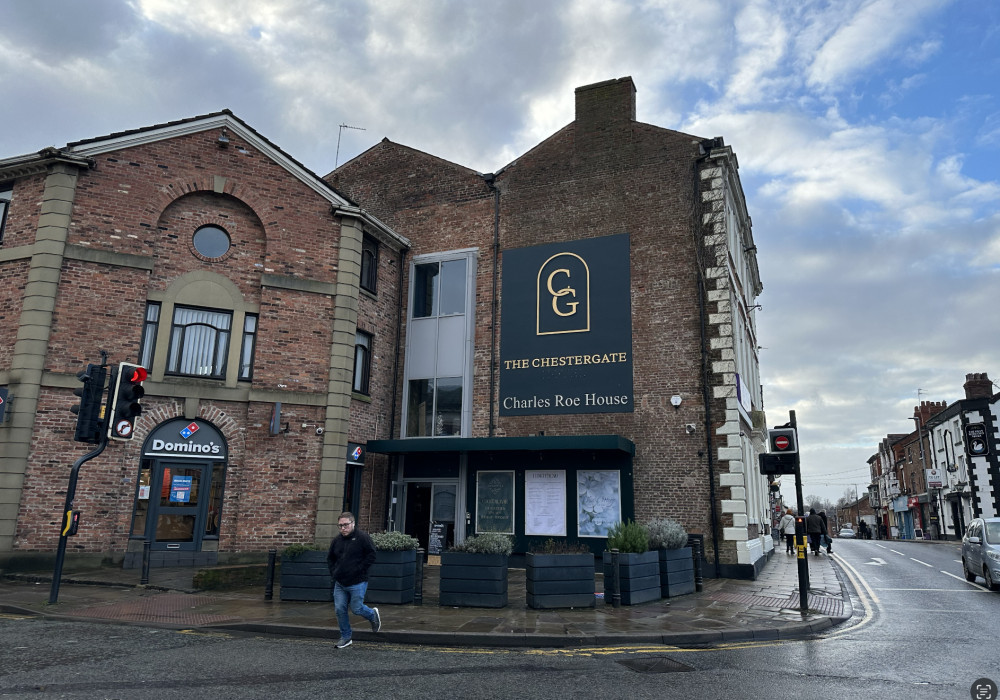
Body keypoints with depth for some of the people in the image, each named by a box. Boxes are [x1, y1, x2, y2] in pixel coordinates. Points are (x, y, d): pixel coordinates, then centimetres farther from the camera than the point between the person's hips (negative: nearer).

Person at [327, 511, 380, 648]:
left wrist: (359, 570, -13)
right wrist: (334, 573, 9)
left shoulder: (362, 538, -9)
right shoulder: (336, 540, 7)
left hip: (357, 583, -5)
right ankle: (345, 637, 22)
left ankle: (373, 615, 31)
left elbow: (371, 556, -10)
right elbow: (330, 558, 22)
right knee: (340, 609, 5)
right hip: (340, 583, 5)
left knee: (356, 609, -1)